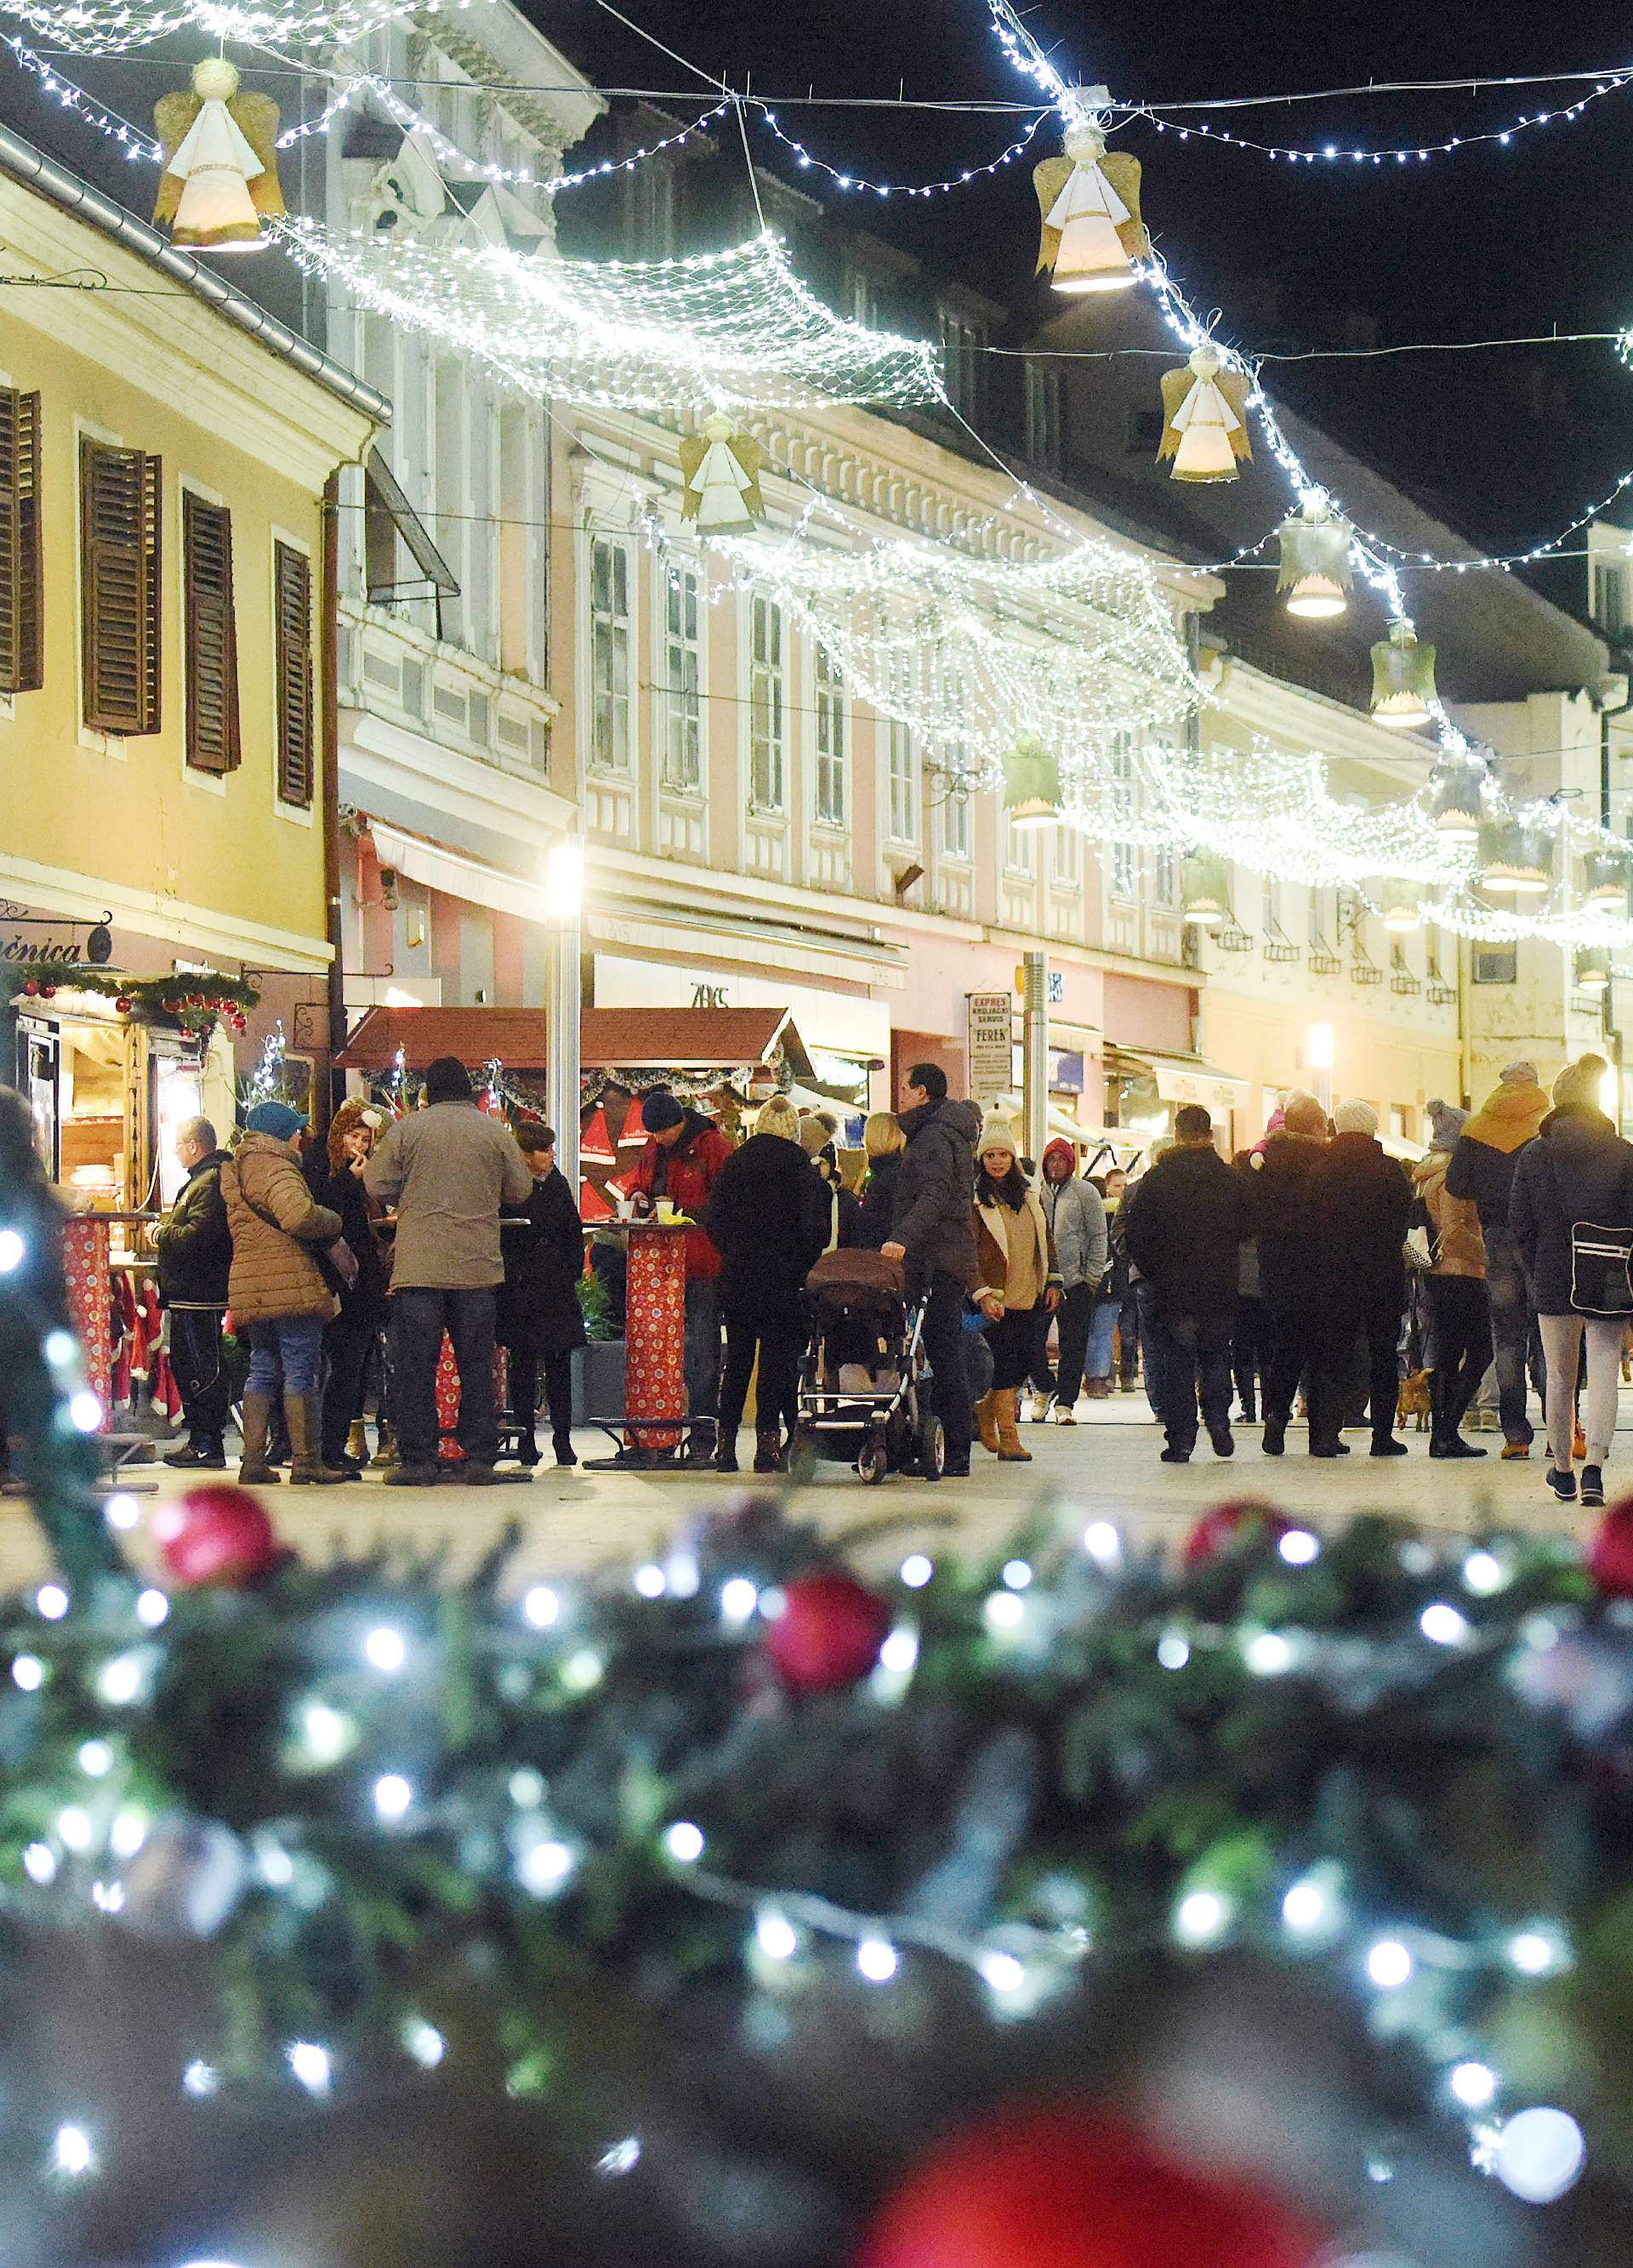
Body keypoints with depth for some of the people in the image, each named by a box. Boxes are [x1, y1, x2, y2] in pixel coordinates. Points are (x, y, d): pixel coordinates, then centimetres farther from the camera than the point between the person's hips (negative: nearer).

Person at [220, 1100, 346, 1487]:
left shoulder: (236, 1170, 20)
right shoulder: (275, 1168, -10)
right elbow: (297, 1216, -25)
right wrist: (333, 1222, -10)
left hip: (248, 1287, 9)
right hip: (291, 1283, -9)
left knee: (262, 1369, 12)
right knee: (302, 1371, -4)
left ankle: (253, 1460, 8)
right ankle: (306, 1461, -5)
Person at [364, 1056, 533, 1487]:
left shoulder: (407, 1129, -2)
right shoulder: (495, 1132, 3)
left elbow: (377, 1185, -1)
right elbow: (520, 1190, 8)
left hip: (418, 1267, -2)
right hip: (479, 1266, 2)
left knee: (415, 1366, 2)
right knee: (476, 1364, 8)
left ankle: (418, 1460, -1)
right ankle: (479, 1459, 6)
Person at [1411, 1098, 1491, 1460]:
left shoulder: (1422, 1173, 15)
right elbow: (1455, 1231, -21)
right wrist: (1489, 1255, -14)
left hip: (1433, 1276, 9)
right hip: (1460, 1275, -9)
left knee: (1444, 1355, 11)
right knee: (1480, 1351, -4)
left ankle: (1440, 1434, 10)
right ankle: (1447, 1431, -10)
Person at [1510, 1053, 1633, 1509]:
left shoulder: (1533, 1156, -1)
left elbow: (1520, 1224, 2)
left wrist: (1538, 1273, 12)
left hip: (1553, 1282, 2)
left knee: (1559, 1377, 13)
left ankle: (1562, 1469, 24)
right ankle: (1594, 1464, -18)